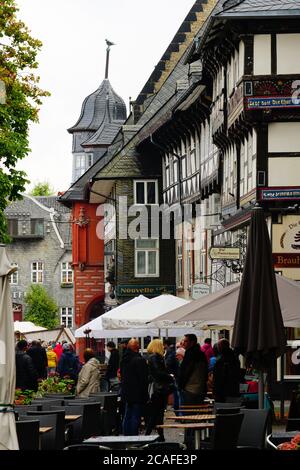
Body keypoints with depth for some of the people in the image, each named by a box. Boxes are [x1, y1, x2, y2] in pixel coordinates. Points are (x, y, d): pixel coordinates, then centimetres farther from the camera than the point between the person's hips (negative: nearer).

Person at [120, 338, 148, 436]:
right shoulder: (140, 360, -17)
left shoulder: (124, 359, 6)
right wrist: (145, 395, -10)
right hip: (137, 394, -7)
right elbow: (144, 379, -16)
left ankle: (126, 436, 20)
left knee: (127, 416, 15)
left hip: (126, 393, 7)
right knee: (136, 417, -4)